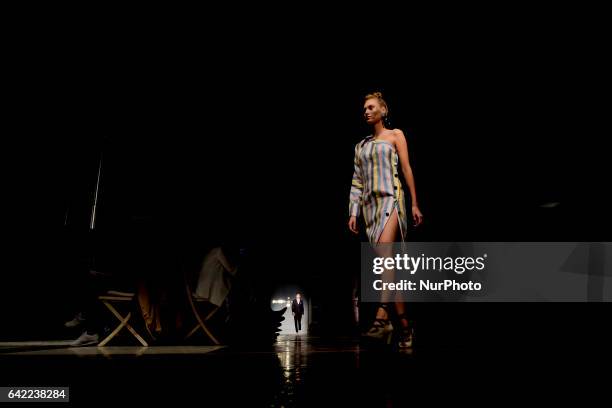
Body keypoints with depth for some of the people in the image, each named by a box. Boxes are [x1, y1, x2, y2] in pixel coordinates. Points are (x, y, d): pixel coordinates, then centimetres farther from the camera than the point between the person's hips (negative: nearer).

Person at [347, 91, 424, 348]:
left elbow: (406, 169, 3)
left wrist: (414, 204, -4)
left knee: (384, 253, -25)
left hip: (391, 198, -5)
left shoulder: (395, 135, 10)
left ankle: (382, 317, -34)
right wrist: (353, 212, 6)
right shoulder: (361, 146, 22)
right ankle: (404, 323, 2)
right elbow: (356, 181, 15)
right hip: (370, 204, 5)